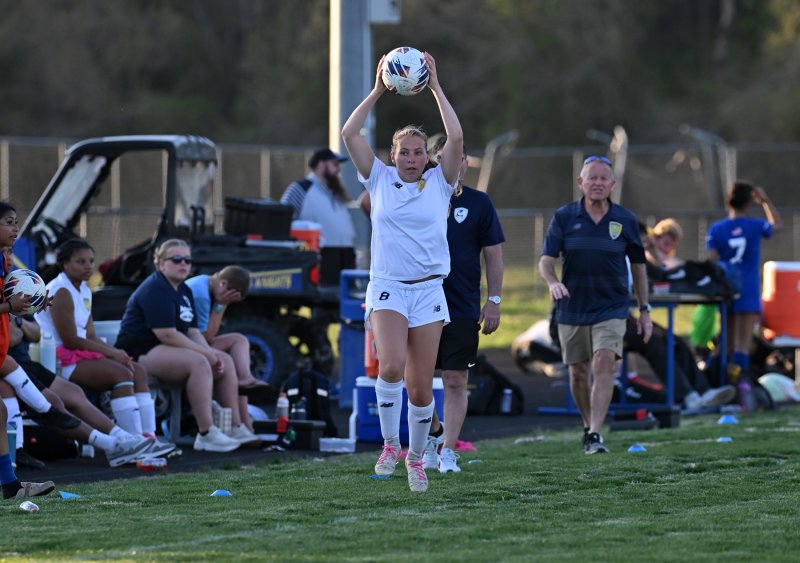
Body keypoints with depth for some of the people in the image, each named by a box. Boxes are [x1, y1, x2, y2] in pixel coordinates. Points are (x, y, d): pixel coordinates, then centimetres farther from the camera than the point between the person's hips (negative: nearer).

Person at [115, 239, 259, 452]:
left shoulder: (184, 291, 17)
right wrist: (206, 353, -17)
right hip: (141, 352, -11)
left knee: (225, 361, 1)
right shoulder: (155, 290, -15)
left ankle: (236, 428, 1)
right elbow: (166, 334, -23)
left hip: (167, 349, 11)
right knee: (198, 363, -32)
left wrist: (211, 353, -5)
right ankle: (206, 435, -36)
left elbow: (192, 331, 15)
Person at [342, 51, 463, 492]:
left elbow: (456, 139, -9)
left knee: (421, 386, 2)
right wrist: (378, 91, -1)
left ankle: (416, 456, 22)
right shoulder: (380, 181, 6)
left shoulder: (439, 183, 5)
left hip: (429, 290, 1)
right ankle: (389, 444, -8)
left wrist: (436, 88, -5)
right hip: (387, 287, -1)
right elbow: (349, 134, -3)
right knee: (391, 366, -25)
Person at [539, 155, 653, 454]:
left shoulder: (625, 220, 1)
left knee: (604, 364, -19)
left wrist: (645, 310, 10)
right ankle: (588, 426, 30)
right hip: (572, 309, 1)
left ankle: (595, 434, -23)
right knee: (578, 373, 8)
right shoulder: (564, 217, -1)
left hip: (611, 308, -1)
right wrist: (553, 282, -28)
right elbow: (546, 260, -5)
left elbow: (638, 265, 10)